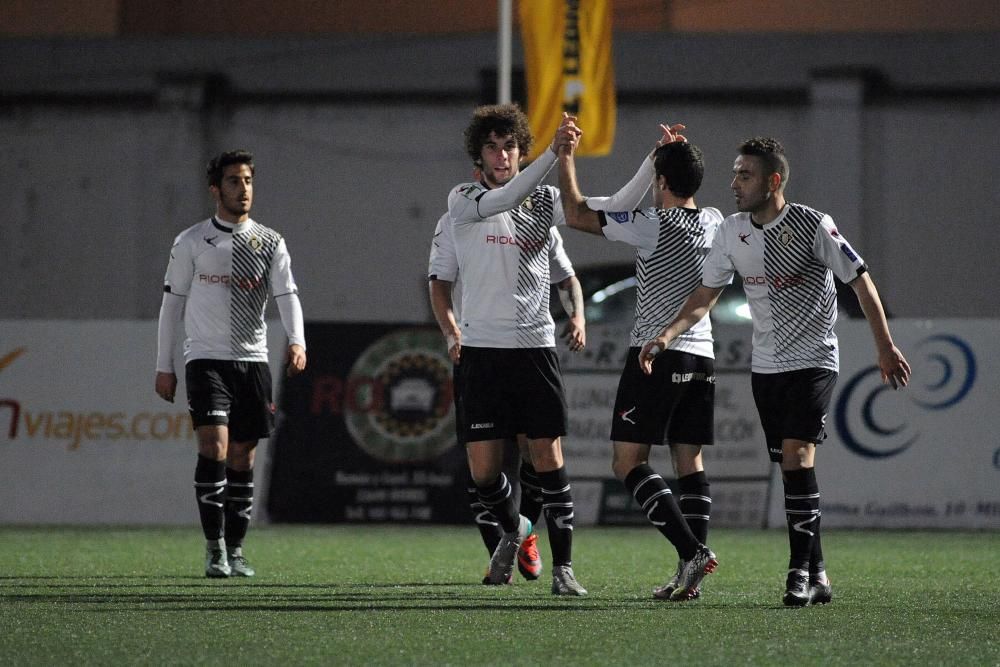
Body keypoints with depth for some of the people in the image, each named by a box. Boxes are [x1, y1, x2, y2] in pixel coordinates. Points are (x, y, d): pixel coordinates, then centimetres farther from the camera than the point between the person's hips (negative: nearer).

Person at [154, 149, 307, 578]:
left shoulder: (269, 242, 7)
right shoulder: (192, 242, 2)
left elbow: (286, 295, -2)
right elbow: (172, 302, 6)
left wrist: (296, 341, -21)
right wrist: (164, 366, 4)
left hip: (253, 361, 3)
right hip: (206, 359, -3)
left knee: (242, 457, 5)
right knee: (214, 448, -16)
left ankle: (235, 550, 13)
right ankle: (214, 551, -13)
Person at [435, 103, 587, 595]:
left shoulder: (545, 200, 9)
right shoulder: (462, 201, 0)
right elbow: (501, 200, -21)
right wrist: (552, 153, -32)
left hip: (534, 345, 1)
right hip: (480, 347, -1)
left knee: (548, 457, -6)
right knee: (483, 469, -1)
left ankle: (563, 566, 1)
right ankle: (513, 530, 29)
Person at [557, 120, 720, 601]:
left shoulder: (653, 225, -11)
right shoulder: (714, 222, 7)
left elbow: (577, 215, -6)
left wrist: (566, 159, 5)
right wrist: (680, 154, 35)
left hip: (655, 354, -7)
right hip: (700, 356, 7)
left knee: (628, 462, -5)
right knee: (689, 462, 6)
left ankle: (691, 551, -19)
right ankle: (692, 575, -1)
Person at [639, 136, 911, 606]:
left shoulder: (813, 226, -14)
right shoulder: (732, 232, 3)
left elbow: (860, 281, -6)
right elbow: (706, 294, 11)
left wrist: (885, 347, -6)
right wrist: (668, 335, -4)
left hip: (813, 360, -6)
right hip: (766, 367, 6)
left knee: (797, 454, -20)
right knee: (790, 466, 6)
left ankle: (801, 570, -18)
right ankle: (816, 576, 12)